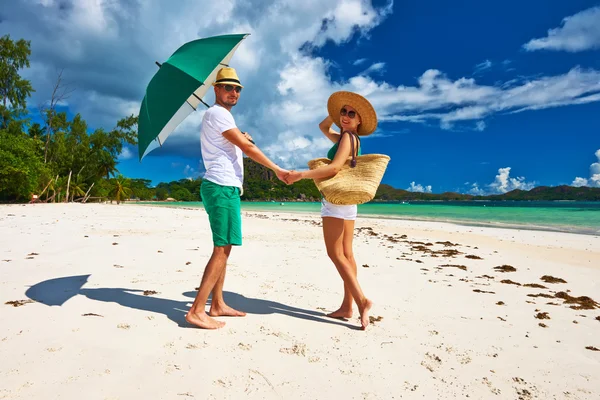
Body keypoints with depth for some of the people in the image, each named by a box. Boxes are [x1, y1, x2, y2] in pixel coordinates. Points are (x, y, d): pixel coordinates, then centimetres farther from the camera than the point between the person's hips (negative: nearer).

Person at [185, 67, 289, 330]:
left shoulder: (219, 115, 24)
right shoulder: (218, 113, -7)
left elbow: (236, 146, 26)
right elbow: (247, 147, -12)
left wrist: (241, 139, 7)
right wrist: (277, 170, -7)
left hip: (222, 187, 11)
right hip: (223, 187, -11)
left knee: (223, 248, 11)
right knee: (222, 249, -12)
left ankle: (217, 305, 17)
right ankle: (197, 311, -9)